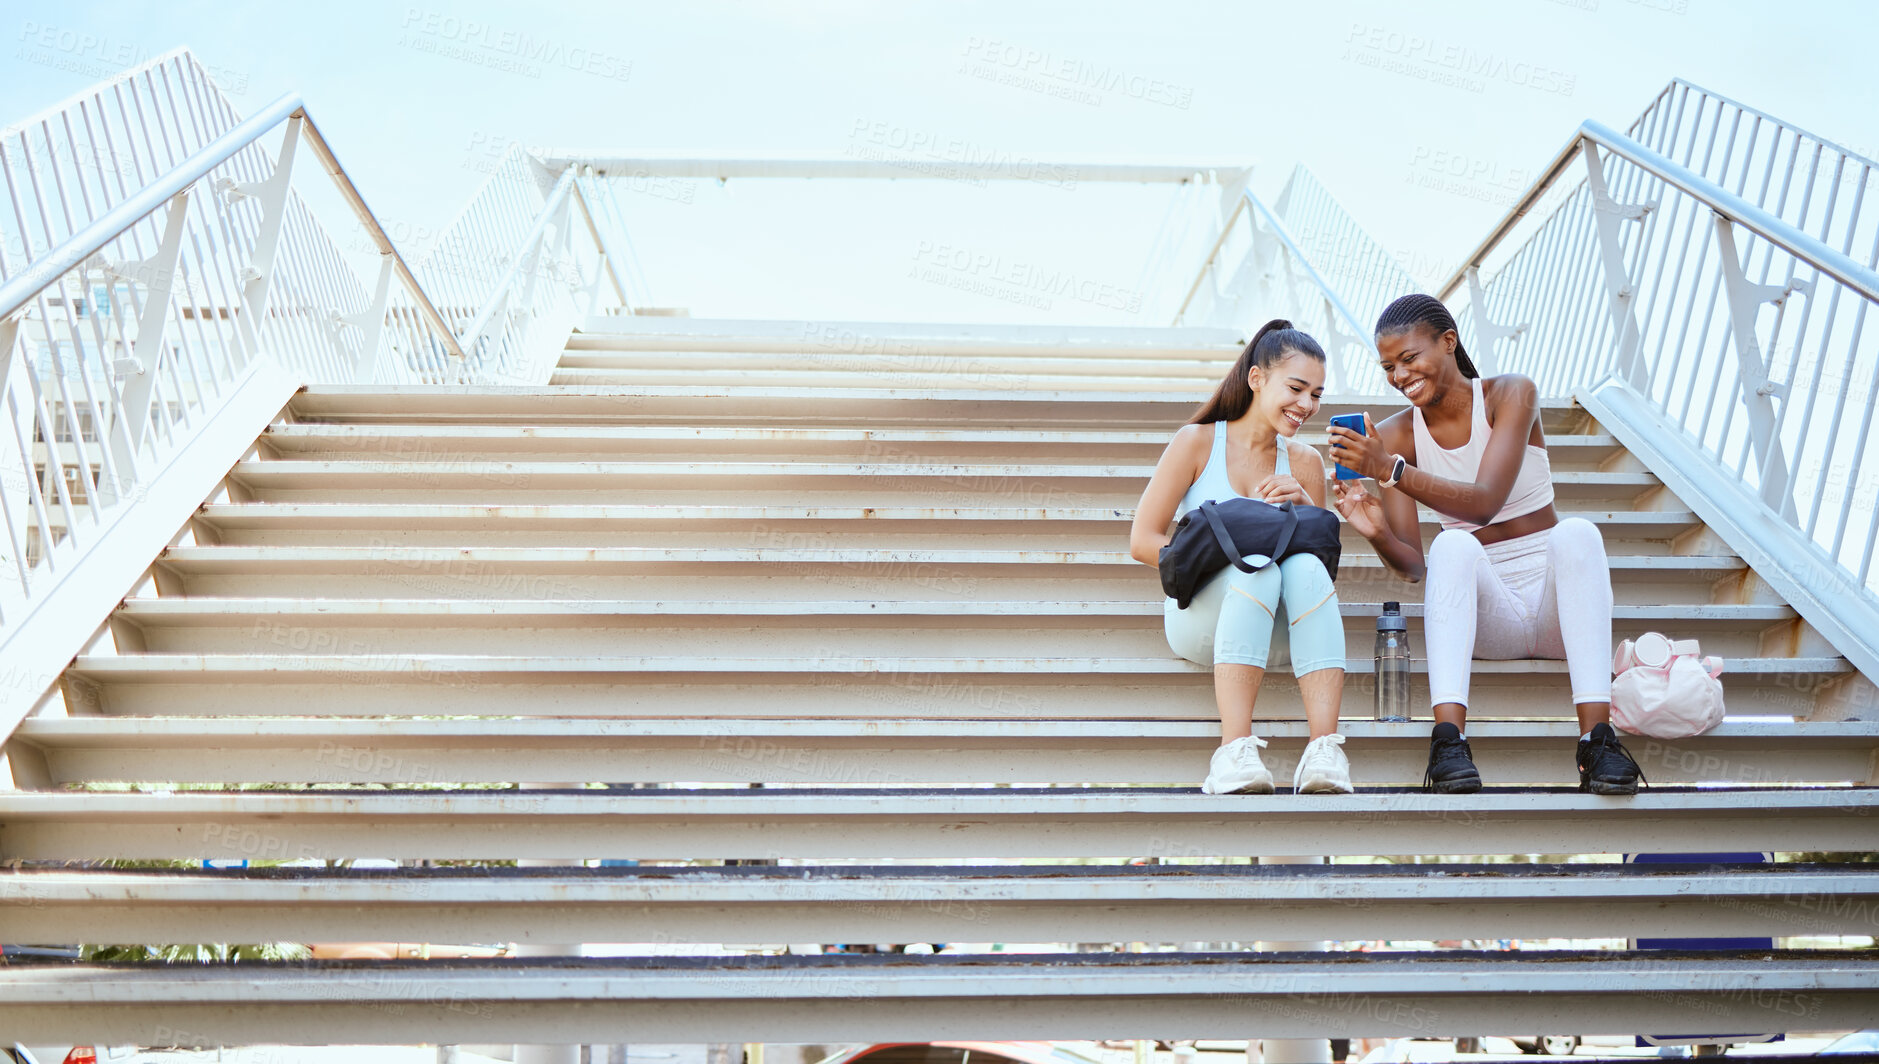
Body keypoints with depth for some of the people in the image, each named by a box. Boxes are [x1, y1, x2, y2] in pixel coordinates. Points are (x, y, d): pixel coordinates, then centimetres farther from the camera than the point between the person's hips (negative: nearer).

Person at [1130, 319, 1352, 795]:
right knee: (1259, 569, -35)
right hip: (1198, 617, -3)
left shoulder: (1305, 462, 12)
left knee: (1305, 566, -30)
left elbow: (1323, 555, 11)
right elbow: (1143, 541, -4)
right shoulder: (1198, 442, 2)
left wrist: (1305, 505, -7)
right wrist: (1220, 560, -16)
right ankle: (1235, 749, -45)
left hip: (1271, 629, 3)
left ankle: (1324, 747, -42)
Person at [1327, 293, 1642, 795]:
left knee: (1576, 533, -32)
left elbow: (1485, 502, -21)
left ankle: (1596, 735, -38)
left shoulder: (1511, 395, -3)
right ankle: (1449, 738, -43)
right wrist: (1378, 534, -28)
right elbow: (1413, 565, -6)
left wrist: (1390, 469, -30)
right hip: (1486, 614, 0)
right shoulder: (1395, 435, 2)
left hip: (1554, 598, 0)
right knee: (1453, 545, -31)